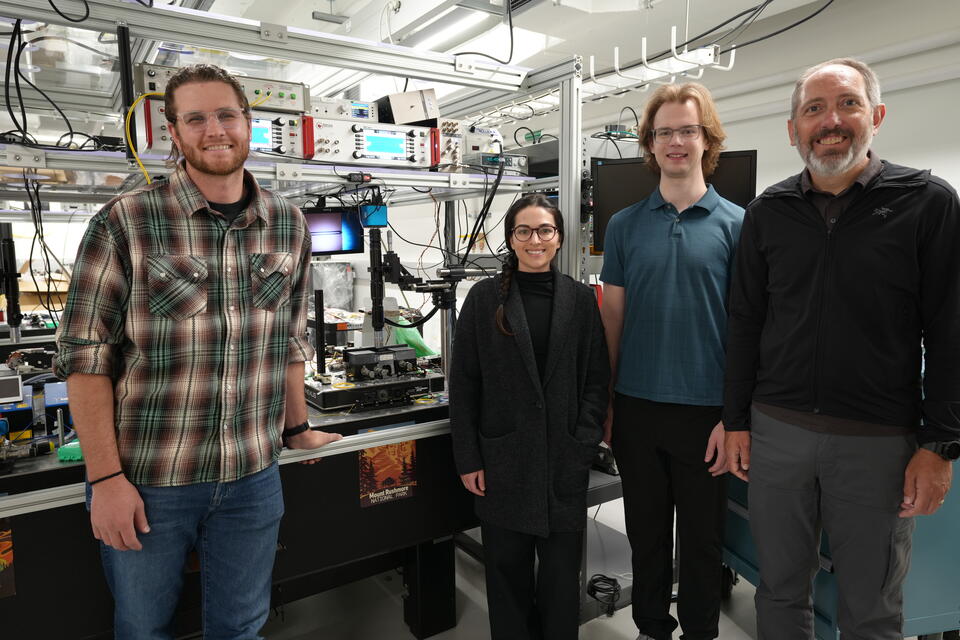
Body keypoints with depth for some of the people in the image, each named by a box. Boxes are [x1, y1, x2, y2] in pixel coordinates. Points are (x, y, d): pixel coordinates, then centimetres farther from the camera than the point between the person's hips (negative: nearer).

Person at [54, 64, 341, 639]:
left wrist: (297, 426, 13)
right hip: (144, 481, -2)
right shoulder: (125, 223, -9)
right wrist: (106, 478, -10)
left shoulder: (288, 225, 2)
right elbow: (86, 356, -8)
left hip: (253, 477, 3)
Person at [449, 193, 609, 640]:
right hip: (503, 459, 0)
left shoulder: (581, 299, 4)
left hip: (564, 460, 1)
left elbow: (597, 379, 4)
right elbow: (464, 383, -1)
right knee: (507, 569, 13)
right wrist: (468, 459, -4)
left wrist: (584, 444, -5)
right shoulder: (484, 298, 0)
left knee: (562, 572, 12)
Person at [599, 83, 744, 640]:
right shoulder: (625, 225, 4)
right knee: (646, 531, 17)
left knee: (702, 537, 14)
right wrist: (605, 403, 3)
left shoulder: (736, 224, -2)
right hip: (637, 406, 2)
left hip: (706, 409, -1)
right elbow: (613, 318, 5)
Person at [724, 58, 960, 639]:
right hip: (777, 431, 2)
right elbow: (745, 323, 6)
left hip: (879, 440, -2)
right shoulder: (768, 212, 5)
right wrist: (736, 421, 5)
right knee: (780, 591, 16)